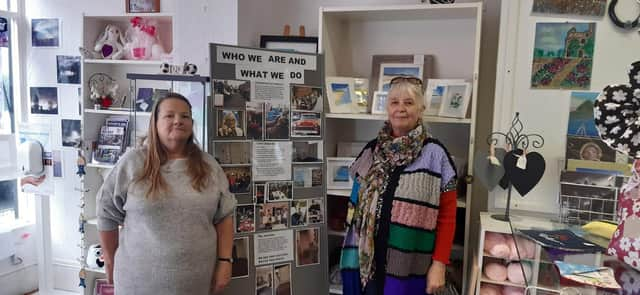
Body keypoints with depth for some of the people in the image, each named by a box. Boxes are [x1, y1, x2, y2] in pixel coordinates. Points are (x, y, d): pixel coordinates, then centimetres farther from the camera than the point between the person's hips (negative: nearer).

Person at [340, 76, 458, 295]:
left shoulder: (435, 154, -8)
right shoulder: (371, 151, 4)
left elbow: (447, 216, -6)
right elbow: (356, 206, 9)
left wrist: (439, 263, -10)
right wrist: (352, 255, 8)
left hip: (409, 267, -3)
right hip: (367, 261, 3)